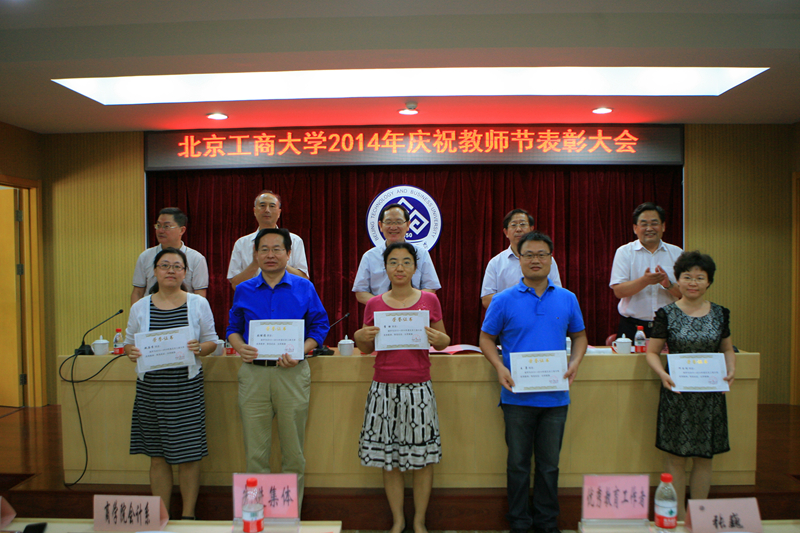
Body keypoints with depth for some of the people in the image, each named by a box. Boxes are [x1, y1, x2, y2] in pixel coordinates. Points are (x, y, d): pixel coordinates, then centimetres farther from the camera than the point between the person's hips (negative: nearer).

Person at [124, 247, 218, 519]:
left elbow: (212, 342, 5)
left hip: (187, 387, -2)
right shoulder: (140, 307, 5)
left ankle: (188, 515, 19)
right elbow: (129, 342, 12)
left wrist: (198, 348, -16)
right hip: (150, 388, 2)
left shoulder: (198, 304, 1)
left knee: (188, 454, 2)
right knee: (157, 456, 9)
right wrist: (131, 352, -10)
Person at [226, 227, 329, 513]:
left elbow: (320, 326, 5)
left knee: (293, 451, 7)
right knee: (255, 452, 6)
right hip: (253, 373, 1)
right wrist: (239, 346, -7)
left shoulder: (304, 288, 5)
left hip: (292, 372, -1)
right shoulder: (243, 291, 10)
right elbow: (233, 328, 15)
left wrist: (300, 351, -12)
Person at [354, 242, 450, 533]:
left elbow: (443, 340, 9)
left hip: (419, 389, -1)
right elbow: (365, 349, 12)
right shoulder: (374, 304, 5)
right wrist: (360, 338, -10)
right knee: (388, 458, 7)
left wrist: (438, 340, -14)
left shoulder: (429, 300, 3)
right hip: (384, 388, 1)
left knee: (422, 457, 5)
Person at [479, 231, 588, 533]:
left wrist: (574, 363, -4)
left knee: (549, 463, 13)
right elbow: (487, 339, 3)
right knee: (518, 462, 9)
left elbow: (579, 336, 14)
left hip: (555, 396, 2)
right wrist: (500, 367, -13)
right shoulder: (504, 300, -2)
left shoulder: (567, 299, 6)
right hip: (518, 395, -2)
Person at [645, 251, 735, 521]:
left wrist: (731, 370, -5)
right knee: (675, 456, 3)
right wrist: (663, 374, -19)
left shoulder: (720, 314, 6)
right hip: (676, 393, -2)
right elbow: (652, 351, -1)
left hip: (710, 394, 3)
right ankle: (679, 514, 18)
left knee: (704, 457, 10)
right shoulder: (666, 314, -3)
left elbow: (727, 349, 15)